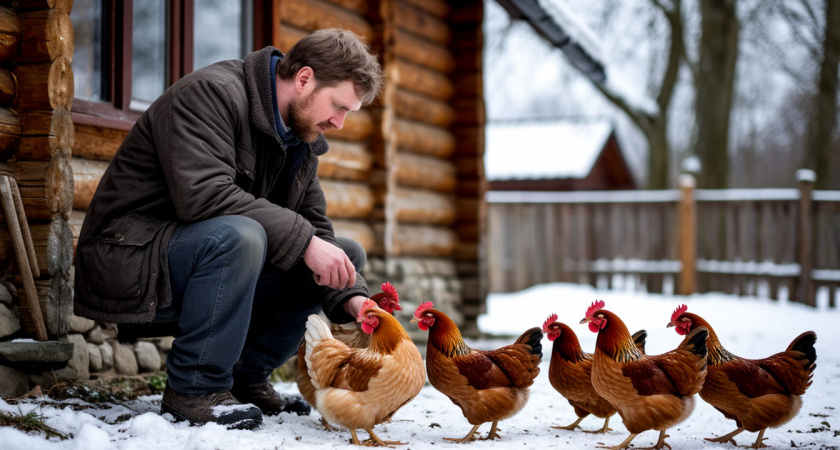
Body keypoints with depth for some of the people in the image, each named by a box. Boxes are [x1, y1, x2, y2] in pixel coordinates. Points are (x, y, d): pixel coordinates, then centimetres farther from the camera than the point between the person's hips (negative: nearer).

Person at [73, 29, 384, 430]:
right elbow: (203, 194, -31)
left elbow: (315, 228, 7)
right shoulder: (211, 94, -17)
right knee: (238, 235, -38)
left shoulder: (301, 140, 10)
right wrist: (303, 240, -30)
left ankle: (245, 377, 1)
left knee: (347, 254, 0)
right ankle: (193, 388, -22)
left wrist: (351, 300, -11)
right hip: (129, 258, -8)